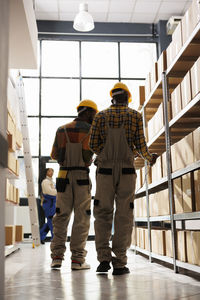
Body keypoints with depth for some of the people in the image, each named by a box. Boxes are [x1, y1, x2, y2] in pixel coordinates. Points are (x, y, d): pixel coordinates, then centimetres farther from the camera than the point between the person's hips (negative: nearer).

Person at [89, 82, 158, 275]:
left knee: (103, 214, 8)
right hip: (126, 171, -1)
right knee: (124, 216, 1)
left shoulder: (101, 116, 9)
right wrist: (149, 158, 20)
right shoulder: (135, 116, 6)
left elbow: (93, 144, 2)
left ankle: (104, 258, -2)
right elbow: (140, 145, -1)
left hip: (105, 170, 1)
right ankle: (119, 263, 0)